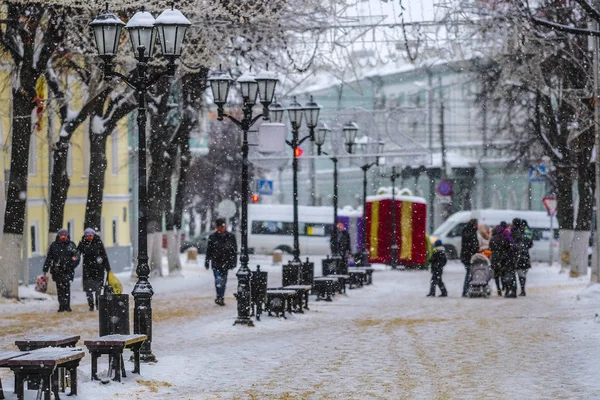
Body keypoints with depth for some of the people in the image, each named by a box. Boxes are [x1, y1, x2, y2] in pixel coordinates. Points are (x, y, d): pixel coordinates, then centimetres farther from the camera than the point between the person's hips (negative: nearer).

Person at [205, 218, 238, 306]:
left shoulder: (231, 237, 2)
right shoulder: (213, 237, 1)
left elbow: (234, 250, 6)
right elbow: (208, 250, 7)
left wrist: (233, 262, 0)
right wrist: (207, 262, 6)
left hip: (225, 262, 2)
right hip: (216, 262, -2)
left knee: (223, 280, 7)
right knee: (218, 279, -14)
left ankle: (221, 298, 17)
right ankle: (219, 297, -19)